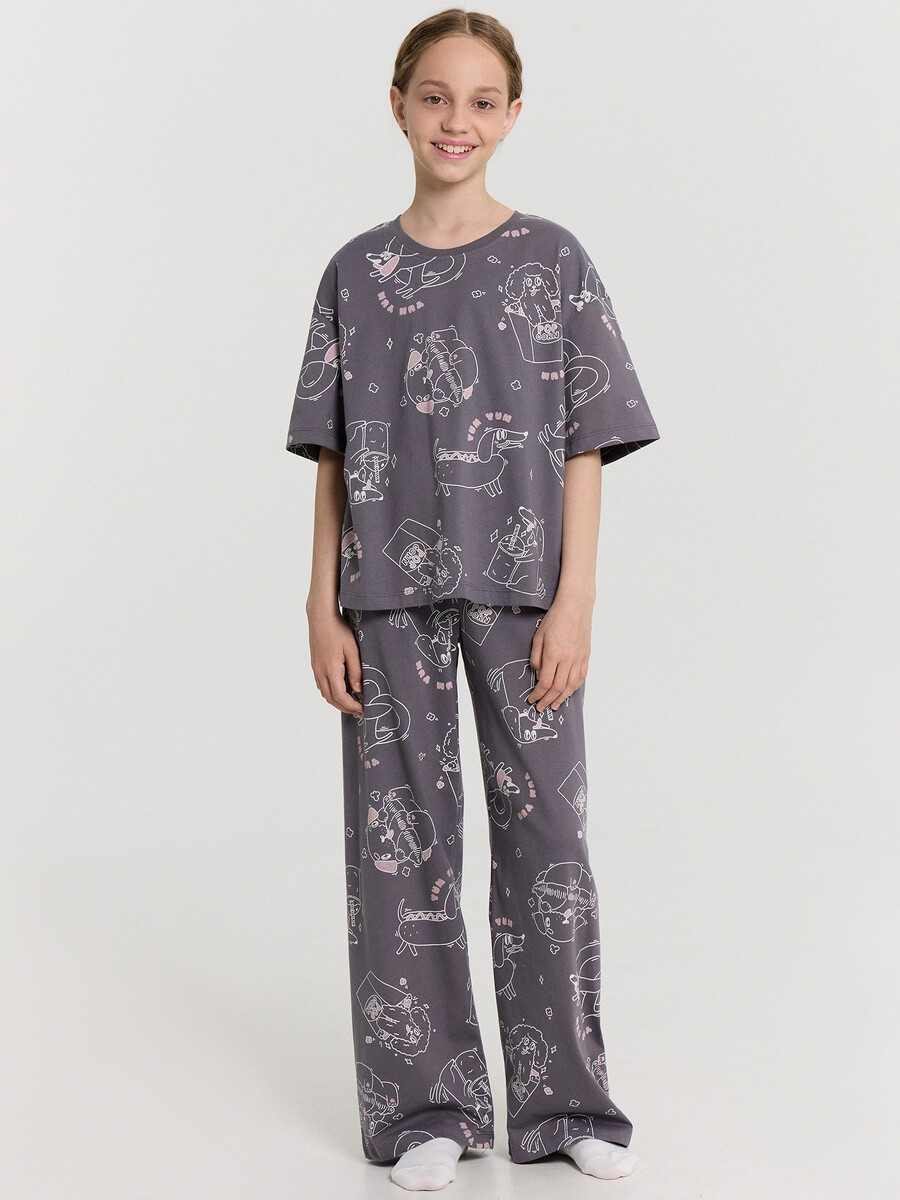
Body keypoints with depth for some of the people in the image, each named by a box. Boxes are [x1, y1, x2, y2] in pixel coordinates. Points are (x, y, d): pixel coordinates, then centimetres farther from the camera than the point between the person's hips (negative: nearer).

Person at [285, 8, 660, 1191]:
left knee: (546, 828, 2)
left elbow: (586, 448, 1)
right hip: (391, 597, 1)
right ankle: (428, 1104, 17)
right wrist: (324, 608, 1)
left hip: (520, 592, -1)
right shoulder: (357, 274, 7)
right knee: (401, 837, 4)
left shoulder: (554, 260, 3)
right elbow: (333, 459, 7)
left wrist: (574, 600, -7)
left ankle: (565, 1098, 17)